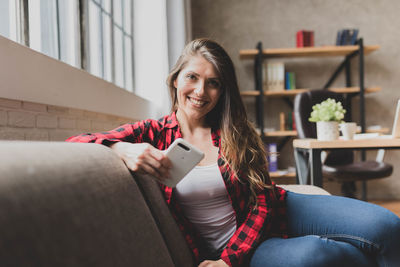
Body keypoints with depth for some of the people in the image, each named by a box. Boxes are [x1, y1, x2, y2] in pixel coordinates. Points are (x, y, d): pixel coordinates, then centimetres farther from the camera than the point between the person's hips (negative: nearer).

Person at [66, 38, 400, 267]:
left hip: (272, 217, 3)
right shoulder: (153, 134, -3)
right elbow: (73, 144, -11)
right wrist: (123, 150, -34)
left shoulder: (236, 134, 2)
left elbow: (263, 202, -2)